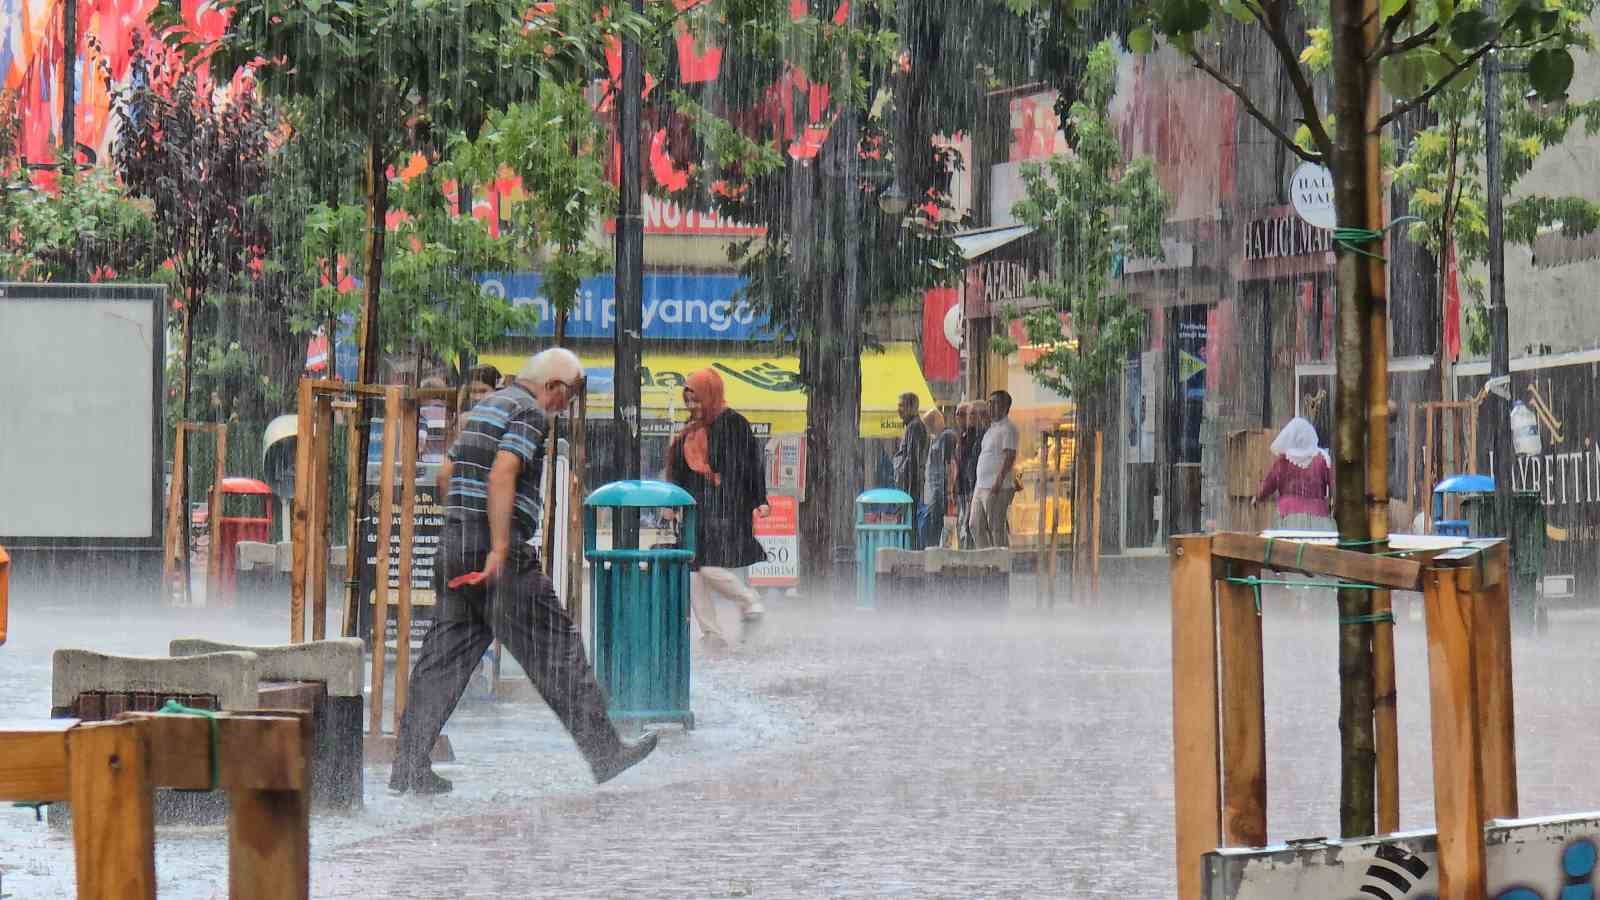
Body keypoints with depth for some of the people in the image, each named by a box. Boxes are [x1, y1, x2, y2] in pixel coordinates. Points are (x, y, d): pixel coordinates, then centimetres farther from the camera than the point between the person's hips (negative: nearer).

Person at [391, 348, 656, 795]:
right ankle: (605, 753, 2)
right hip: (500, 553, -9)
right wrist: (499, 548, -23)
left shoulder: (486, 405, 21)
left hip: (456, 542, 9)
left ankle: (409, 766, 4)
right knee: (556, 648, -2)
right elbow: (501, 477, -20)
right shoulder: (529, 411, -8)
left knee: (444, 657, 8)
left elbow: (448, 469, 25)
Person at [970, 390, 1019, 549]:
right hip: (981, 486, 10)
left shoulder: (1008, 429, -8)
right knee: (976, 526, 8)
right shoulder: (992, 429, 22)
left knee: (997, 527, -9)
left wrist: (998, 482, -26)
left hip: (997, 488, -10)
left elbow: (1010, 457, -18)